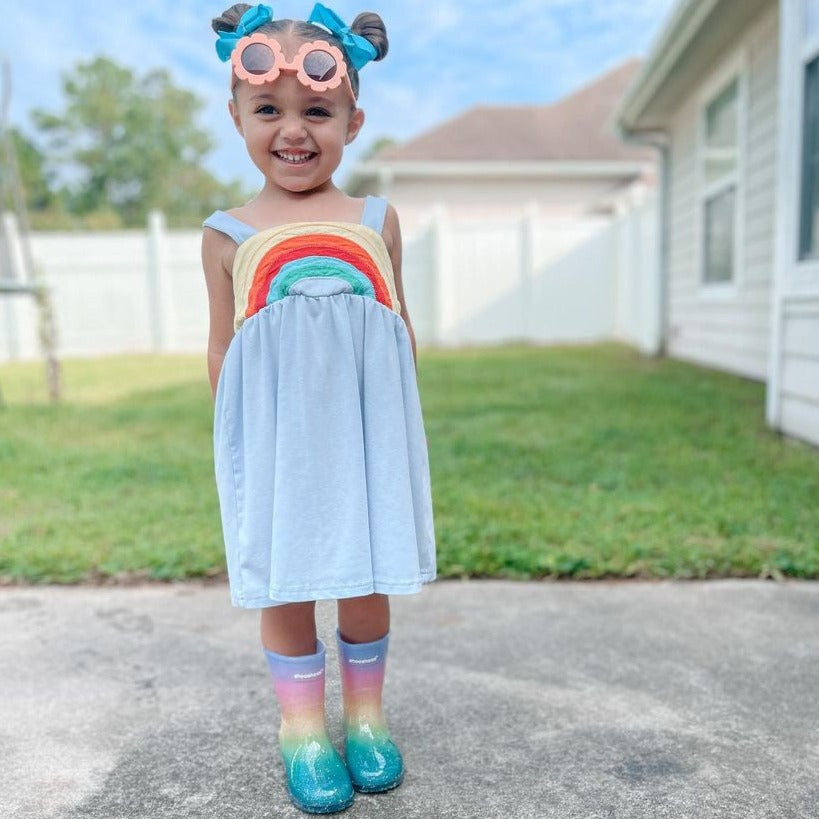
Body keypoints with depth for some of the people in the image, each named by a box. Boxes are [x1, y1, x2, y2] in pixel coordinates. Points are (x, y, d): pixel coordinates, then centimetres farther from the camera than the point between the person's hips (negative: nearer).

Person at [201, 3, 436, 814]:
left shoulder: (376, 220, 6)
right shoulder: (229, 234, 4)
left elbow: (402, 329, 11)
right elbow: (222, 349, 6)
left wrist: (397, 420, 10)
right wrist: (233, 436, 3)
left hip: (365, 429, 1)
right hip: (275, 435, 0)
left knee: (368, 575, 11)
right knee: (284, 580, 8)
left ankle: (365, 714, 33)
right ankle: (302, 727, 29)